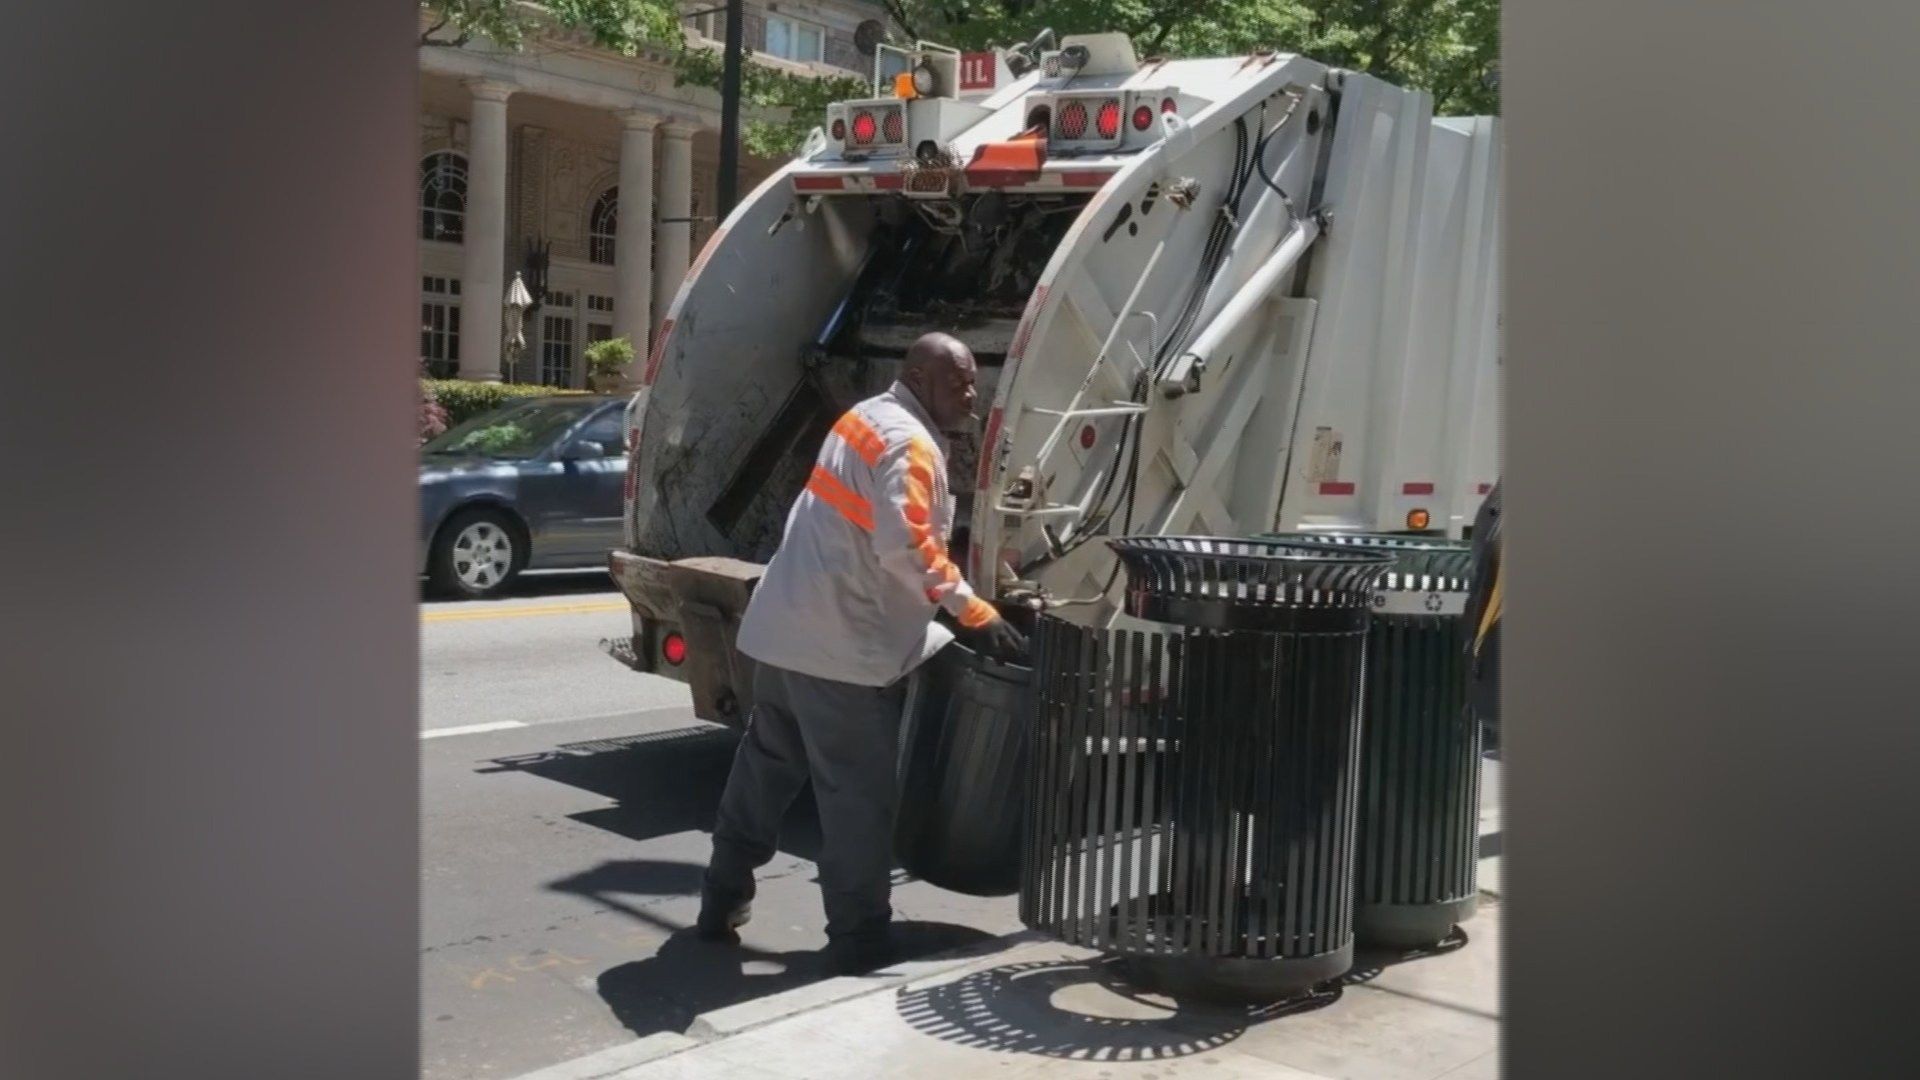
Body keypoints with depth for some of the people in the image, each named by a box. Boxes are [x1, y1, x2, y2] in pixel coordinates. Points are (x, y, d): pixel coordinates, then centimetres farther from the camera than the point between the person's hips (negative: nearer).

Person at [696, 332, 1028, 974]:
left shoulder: (869, 418, 17)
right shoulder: (908, 441, -14)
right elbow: (905, 545, -28)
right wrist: (972, 612, -24)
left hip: (784, 629, 10)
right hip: (842, 646, -10)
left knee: (764, 769, 19)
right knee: (858, 794, -2)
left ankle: (722, 905, 30)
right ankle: (860, 942, 6)